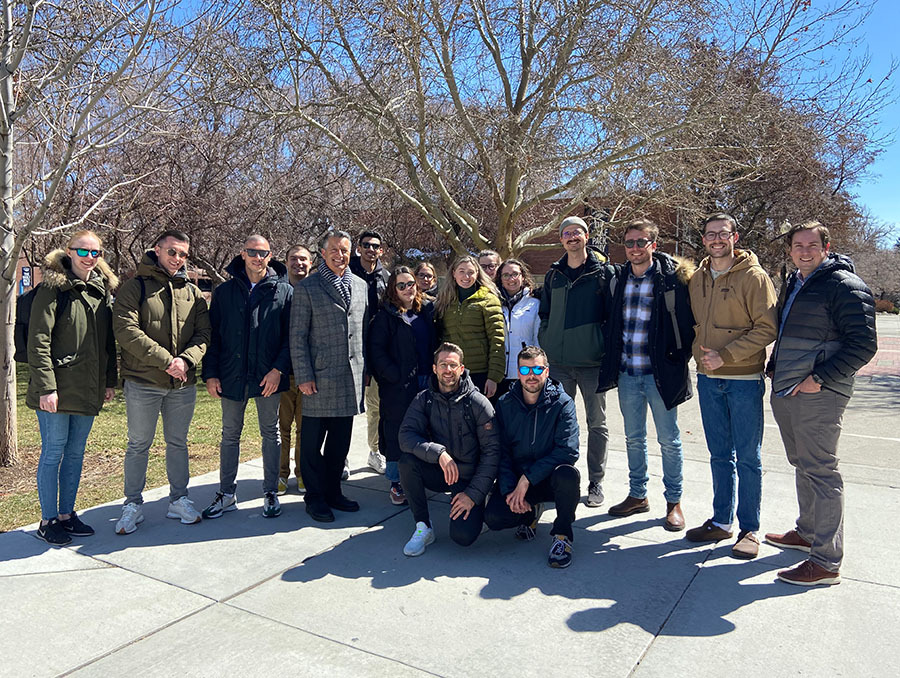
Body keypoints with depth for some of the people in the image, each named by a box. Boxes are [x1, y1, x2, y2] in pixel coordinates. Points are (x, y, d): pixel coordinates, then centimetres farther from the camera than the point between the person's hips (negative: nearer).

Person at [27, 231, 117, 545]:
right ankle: (48, 520, 17)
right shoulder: (53, 289, -8)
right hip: (58, 389, -6)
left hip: (89, 390, 6)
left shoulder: (103, 290, 11)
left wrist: (110, 381, 12)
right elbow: (38, 342, -12)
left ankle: (67, 514, 27)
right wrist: (46, 386, -17)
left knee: (76, 452, 14)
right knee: (53, 452, 3)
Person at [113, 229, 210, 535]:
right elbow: (125, 329, -14)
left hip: (183, 384, 4)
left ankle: (178, 500, 28)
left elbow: (203, 333, 3)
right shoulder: (135, 287, -3)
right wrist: (165, 360, -19)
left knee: (178, 443, 14)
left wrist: (187, 360, -16)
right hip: (143, 383, -3)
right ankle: (133, 505, 22)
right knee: (138, 446, 8)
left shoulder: (192, 292, 9)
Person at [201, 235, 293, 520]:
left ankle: (270, 492, 23)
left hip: (269, 377, -2)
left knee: (270, 433, 10)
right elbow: (213, 335, 5)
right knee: (230, 435, 12)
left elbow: (291, 337, -3)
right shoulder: (224, 292, 5)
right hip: (232, 376, 2)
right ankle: (227, 494, 25)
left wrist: (278, 368, -14)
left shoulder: (284, 291, -1)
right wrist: (210, 373, -2)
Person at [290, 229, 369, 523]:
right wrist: (304, 376, -10)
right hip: (320, 377, -4)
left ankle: (332, 491, 27)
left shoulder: (361, 286, 12)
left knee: (340, 440, 13)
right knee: (313, 441, 5)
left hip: (352, 376, 5)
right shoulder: (306, 287, -3)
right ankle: (315, 497, 19)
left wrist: (364, 367, 12)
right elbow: (297, 336, -5)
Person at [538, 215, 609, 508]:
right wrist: (545, 341, 9)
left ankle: (596, 482, 18)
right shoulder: (553, 274, 11)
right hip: (559, 362, 4)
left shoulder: (602, 272, -1)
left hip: (592, 361, -3)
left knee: (597, 423, 6)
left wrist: (606, 346, -7)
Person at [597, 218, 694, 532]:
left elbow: (687, 321, -7)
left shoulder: (671, 277, -8)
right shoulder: (618, 279, 7)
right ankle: (638, 495, 31)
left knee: (669, 440, 7)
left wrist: (680, 358, -10)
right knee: (634, 438, 16)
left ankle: (674, 502, 22)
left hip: (660, 373, -5)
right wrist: (611, 362, 10)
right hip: (627, 374, 5)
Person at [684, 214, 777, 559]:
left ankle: (749, 529, 16)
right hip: (708, 379, 5)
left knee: (748, 457, 3)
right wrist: (698, 351, 5)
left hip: (744, 380, -5)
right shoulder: (696, 278, 9)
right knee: (720, 455, 14)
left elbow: (767, 328, -12)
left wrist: (726, 356, -18)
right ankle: (721, 521, 25)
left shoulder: (754, 277, -7)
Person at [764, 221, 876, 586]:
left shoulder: (845, 286, -11)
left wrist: (820, 378, -19)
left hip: (818, 394, -9)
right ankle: (807, 532, 35)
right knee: (802, 466, 19)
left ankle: (826, 562, 3)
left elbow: (863, 344, -16)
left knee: (821, 472, -5)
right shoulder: (792, 284, 16)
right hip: (784, 392, 9)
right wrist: (774, 367, 16)